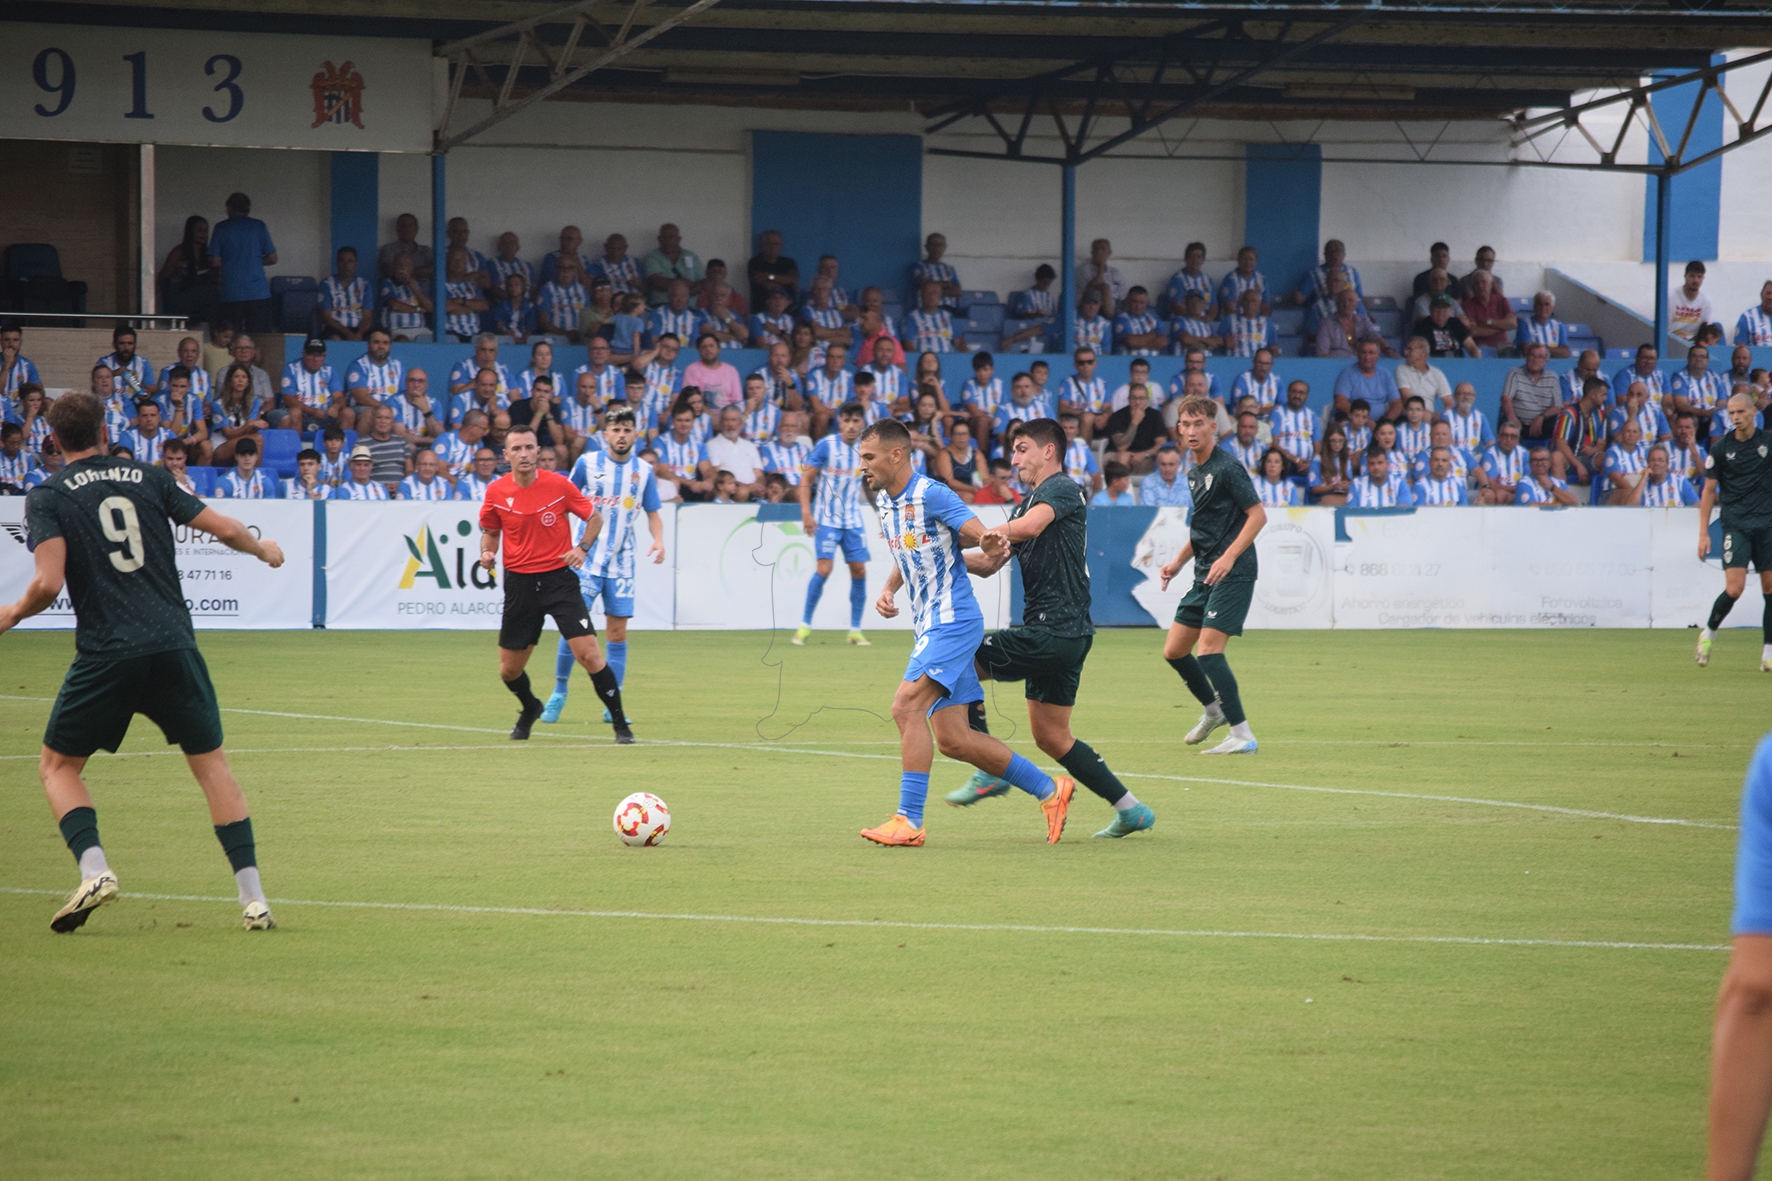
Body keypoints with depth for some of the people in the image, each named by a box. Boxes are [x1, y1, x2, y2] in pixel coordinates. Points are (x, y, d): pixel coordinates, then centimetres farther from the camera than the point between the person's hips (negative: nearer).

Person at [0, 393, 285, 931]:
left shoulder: (47, 497, 2)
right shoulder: (148, 477, 12)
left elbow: (48, 582, -11)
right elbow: (226, 528, 11)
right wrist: (264, 550, 33)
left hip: (106, 654, -3)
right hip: (174, 644, 3)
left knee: (57, 766, 14)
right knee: (212, 765, 13)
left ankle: (94, 869, -9)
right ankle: (253, 898, 5)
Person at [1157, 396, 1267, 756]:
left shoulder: (1227, 467, -12)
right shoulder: (1194, 473, 15)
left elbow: (1258, 515, -15)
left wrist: (1228, 557, -23)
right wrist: (1178, 562, 19)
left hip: (1232, 574, -9)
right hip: (1205, 575, 9)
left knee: (1208, 650, -19)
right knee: (1174, 650, 12)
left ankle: (1242, 736, -16)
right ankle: (1214, 710, 34)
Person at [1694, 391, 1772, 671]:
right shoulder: (1721, 448, -1)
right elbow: (1709, 491, 3)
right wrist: (1703, 534, -2)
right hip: (1736, 525, -2)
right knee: (1734, 588, -14)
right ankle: (1708, 633, 11)